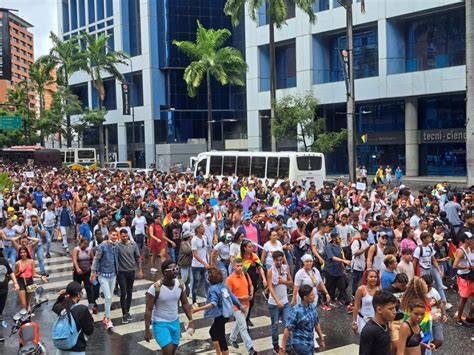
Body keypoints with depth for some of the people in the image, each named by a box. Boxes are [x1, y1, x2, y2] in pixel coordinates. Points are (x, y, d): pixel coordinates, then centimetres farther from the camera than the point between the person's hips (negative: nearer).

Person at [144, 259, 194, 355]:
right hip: (160, 323, -6)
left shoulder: (180, 285, -6)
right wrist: (147, 330, -17)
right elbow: (148, 310, -17)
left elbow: (185, 303, 7)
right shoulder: (155, 288, -22)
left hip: (175, 322, 6)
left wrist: (191, 321, 3)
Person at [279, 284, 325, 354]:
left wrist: (321, 339, 18)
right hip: (300, 343, -7)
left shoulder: (313, 307, 0)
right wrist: (283, 348, -19)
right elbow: (287, 329, -19)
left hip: (310, 342, 7)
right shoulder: (296, 311, -21)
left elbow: (316, 324, 13)